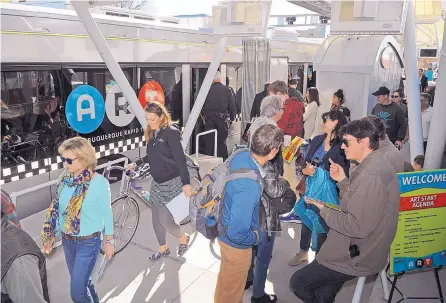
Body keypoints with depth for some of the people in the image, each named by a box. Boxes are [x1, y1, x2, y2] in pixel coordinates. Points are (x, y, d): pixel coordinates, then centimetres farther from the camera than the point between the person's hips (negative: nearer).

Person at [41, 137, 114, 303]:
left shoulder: (99, 182, -22)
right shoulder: (65, 177, -6)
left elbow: (106, 213, -12)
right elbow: (58, 209, 5)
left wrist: (109, 241, -4)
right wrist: (51, 236, 10)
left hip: (88, 242, -6)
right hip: (67, 240, 6)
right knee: (81, 280, 24)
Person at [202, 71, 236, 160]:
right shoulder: (227, 89, -3)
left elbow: (202, 104, 2)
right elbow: (232, 105, 0)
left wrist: (204, 116, 14)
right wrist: (232, 118, 9)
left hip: (209, 117, 0)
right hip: (222, 118, 0)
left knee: (209, 139, 8)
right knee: (222, 139, 7)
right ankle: (222, 159, 11)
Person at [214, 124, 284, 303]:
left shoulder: (242, 156, -16)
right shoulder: (250, 188, -41)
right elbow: (237, 234, -35)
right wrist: (256, 237, -14)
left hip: (227, 225, 8)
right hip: (236, 242, -8)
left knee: (227, 277, 36)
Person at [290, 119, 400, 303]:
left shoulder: (371, 175, -27)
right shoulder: (374, 166, 8)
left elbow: (358, 227, -29)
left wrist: (324, 210, -16)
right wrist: (342, 181, 1)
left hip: (357, 256, -10)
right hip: (360, 249, 10)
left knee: (297, 282, 0)